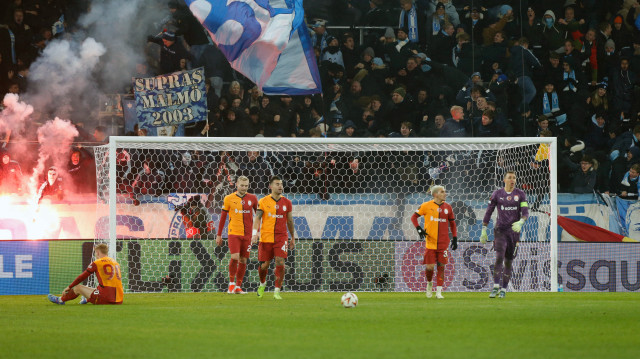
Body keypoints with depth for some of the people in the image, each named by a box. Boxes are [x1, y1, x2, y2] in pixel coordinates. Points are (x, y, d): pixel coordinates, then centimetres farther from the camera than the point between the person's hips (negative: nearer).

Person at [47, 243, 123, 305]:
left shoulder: (96, 263, -1)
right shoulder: (116, 263, 15)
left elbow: (82, 277, 7)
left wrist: (69, 287, 20)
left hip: (105, 299, -5)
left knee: (78, 288, 14)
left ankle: (61, 300, 35)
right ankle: (87, 300, 63)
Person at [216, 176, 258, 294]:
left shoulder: (252, 198, 5)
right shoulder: (229, 199, 2)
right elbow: (223, 217, 8)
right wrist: (219, 235, 8)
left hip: (247, 234, 2)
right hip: (234, 233, -2)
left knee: (243, 260, 4)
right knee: (235, 257, -17)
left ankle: (238, 287, 13)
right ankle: (231, 283, 0)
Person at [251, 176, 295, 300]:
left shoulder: (286, 203, 6)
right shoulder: (263, 201, 0)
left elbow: (290, 221, 14)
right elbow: (257, 218, -4)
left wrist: (293, 238, 19)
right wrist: (254, 233, -19)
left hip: (281, 237, 1)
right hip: (265, 238, -1)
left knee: (280, 263, -13)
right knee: (264, 265, 3)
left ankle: (277, 291, -5)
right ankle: (262, 284, 34)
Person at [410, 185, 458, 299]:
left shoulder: (447, 207, 7)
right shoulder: (426, 206, -1)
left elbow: (452, 223, 16)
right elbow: (414, 217, 8)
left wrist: (455, 238, 8)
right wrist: (418, 229, -7)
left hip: (443, 242, 2)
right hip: (430, 242, -2)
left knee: (441, 266, -2)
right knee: (430, 266, -4)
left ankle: (439, 292, 3)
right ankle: (429, 283, 26)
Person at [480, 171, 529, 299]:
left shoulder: (520, 194, 4)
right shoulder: (497, 194, 3)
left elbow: (525, 212, -3)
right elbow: (488, 212, 7)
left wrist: (520, 222, -25)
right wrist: (484, 230, 4)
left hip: (514, 231, 1)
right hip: (500, 230, -1)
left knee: (508, 261, 5)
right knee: (499, 257, -18)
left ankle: (504, 289, 15)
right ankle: (496, 287, -22)